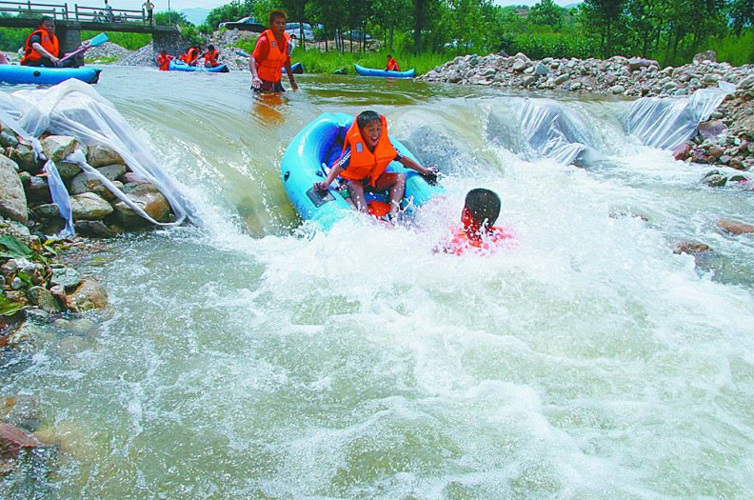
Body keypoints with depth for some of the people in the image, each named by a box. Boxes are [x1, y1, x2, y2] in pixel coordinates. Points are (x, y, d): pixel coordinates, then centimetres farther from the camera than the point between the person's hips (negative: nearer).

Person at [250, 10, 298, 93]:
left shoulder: (286, 39, 1)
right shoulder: (264, 40, -18)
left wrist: (292, 80, 20)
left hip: (277, 82, 6)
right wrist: (255, 76, -46)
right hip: (262, 82, -6)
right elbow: (252, 59, -28)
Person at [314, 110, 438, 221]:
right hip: (355, 180, -5)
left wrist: (424, 170, 1)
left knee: (401, 177, -15)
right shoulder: (355, 149, -24)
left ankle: (393, 213, -32)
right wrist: (326, 183, -51)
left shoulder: (385, 145, -9)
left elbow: (403, 159, 1)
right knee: (354, 186, -38)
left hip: (377, 181, 5)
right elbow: (339, 167, -34)